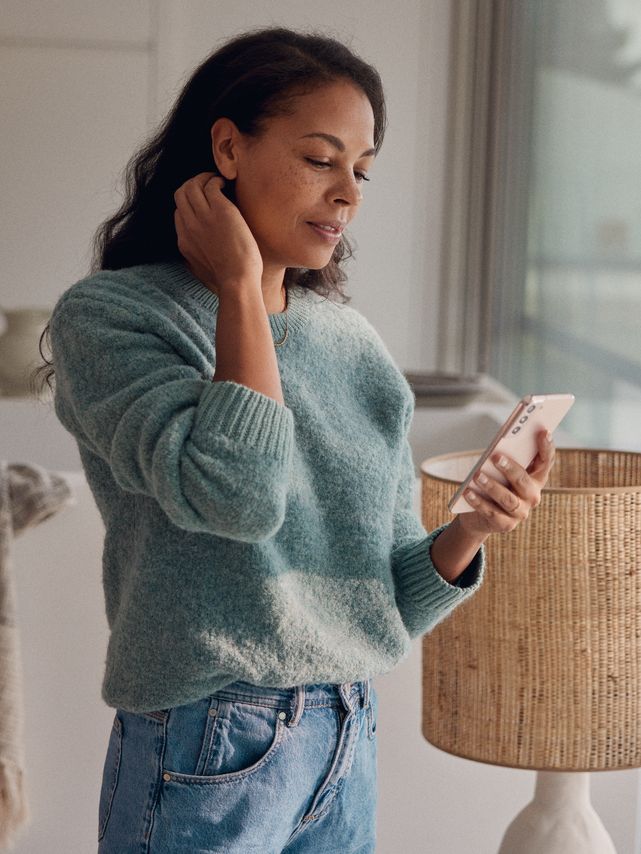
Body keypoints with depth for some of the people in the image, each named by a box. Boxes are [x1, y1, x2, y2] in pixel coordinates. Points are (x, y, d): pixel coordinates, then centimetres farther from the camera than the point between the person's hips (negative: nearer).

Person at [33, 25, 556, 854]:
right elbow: (235, 491, -26)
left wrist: (468, 532, -11)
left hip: (347, 747, 5)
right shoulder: (105, 316, -9)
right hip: (205, 755, -5)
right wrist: (240, 286, -15)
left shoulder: (355, 345, 6)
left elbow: (390, 601, 9)